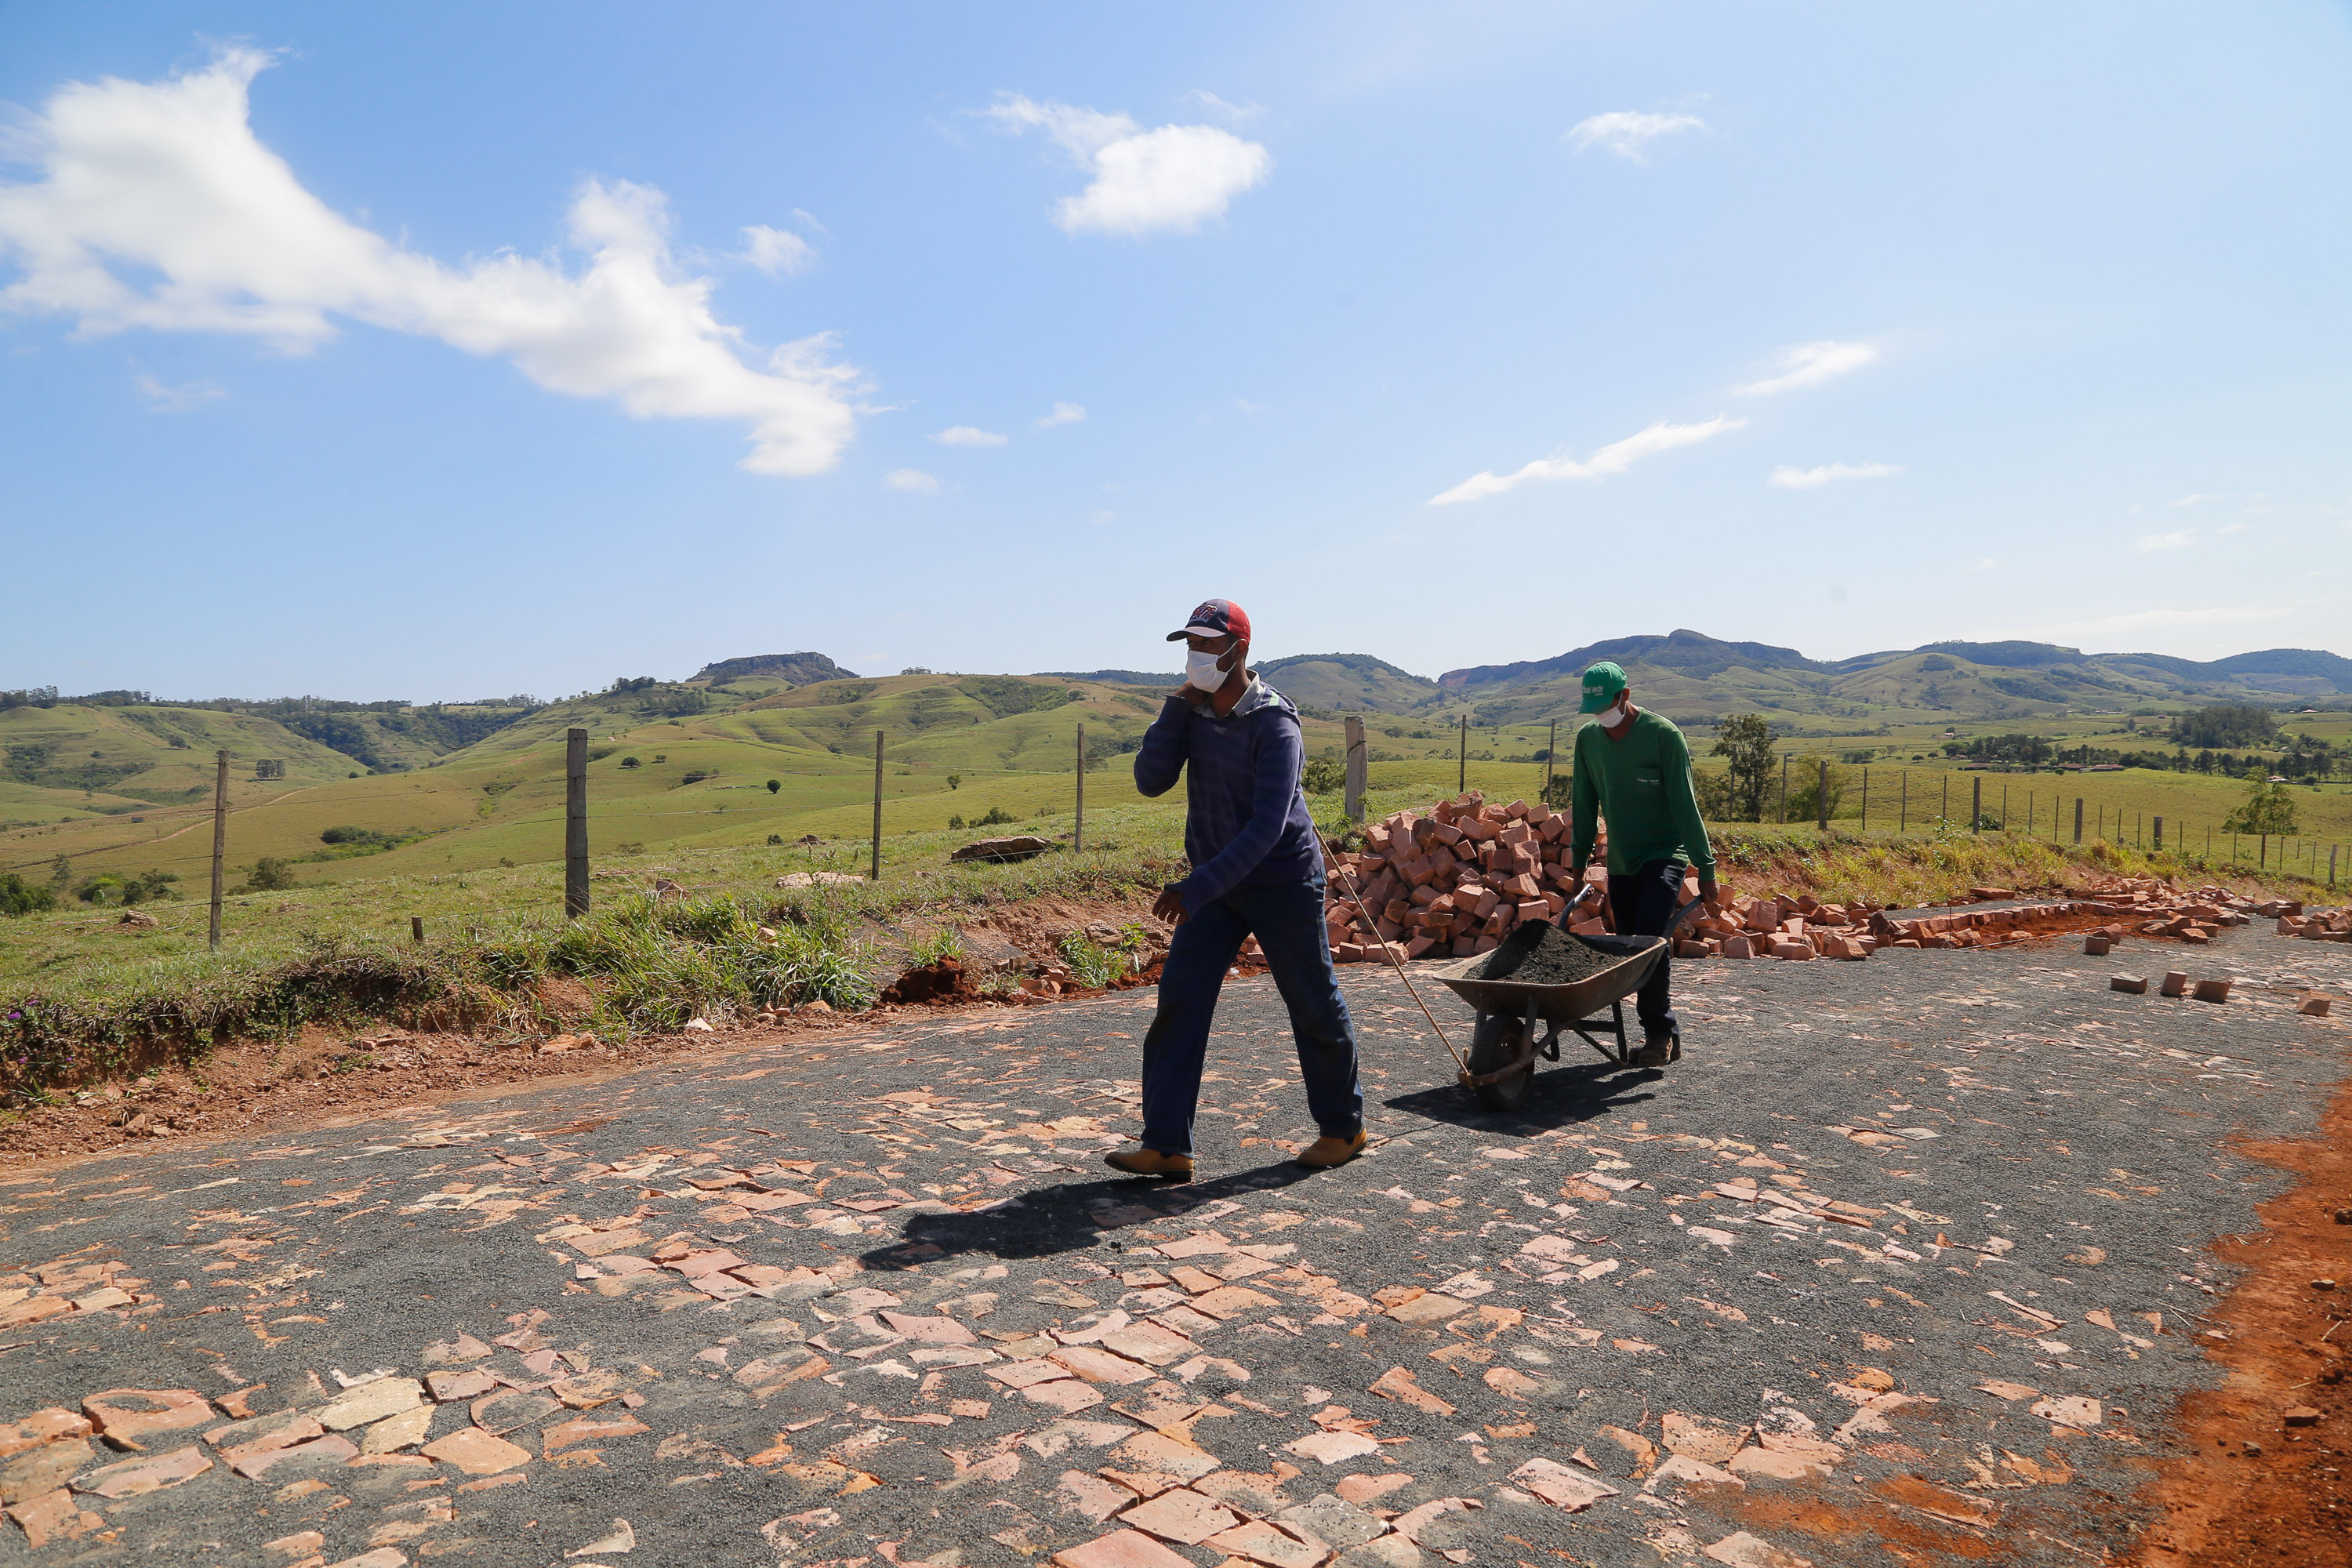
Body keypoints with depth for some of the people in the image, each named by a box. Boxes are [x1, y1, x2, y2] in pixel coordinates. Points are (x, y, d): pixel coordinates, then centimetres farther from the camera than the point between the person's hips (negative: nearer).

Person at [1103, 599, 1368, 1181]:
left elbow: (1266, 826, -30)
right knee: (1179, 1000, -5)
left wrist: (1194, 889, -36)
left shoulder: (1274, 723, -22)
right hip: (1216, 883, 6)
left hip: (1283, 882, -6)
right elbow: (1150, 780, -9)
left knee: (1314, 1007, 8)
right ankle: (1167, 1147, -2)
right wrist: (1175, 709, -17)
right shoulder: (1192, 711, -1)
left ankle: (1343, 1128, 30)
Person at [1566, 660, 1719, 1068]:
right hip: (1620, 862, 6)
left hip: (1664, 854, -5)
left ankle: (1659, 1032, -11)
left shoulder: (1664, 734, -11)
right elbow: (1583, 805, 13)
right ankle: (1665, 1034, 14)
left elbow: (1684, 804, -12)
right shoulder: (1588, 739, 5)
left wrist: (1705, 867, -13)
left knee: (1649, 937, -21)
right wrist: (1579, 862, 11)